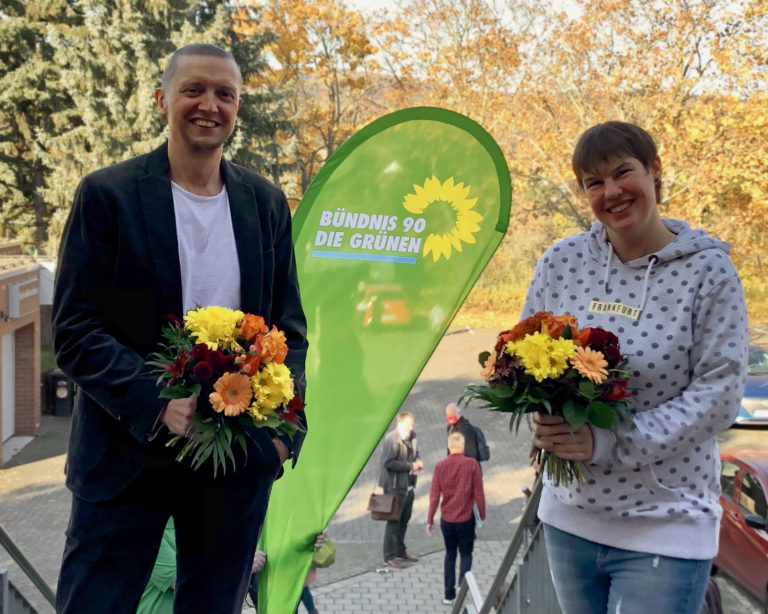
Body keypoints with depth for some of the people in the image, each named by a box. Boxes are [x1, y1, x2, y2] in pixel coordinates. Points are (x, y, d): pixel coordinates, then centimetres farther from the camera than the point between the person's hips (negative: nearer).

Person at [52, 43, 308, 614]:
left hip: (242, 457, 4)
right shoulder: (107, 194, -4)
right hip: (128, 455, -3)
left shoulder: (266, 202, 7)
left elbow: (291, 325, 10)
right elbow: (74, 331, -8)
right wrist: (159, 404, -21)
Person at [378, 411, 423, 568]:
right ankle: (389, 556, 9)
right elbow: (388, 462, -24)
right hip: (395, 486, -8)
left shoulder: (412, 437, 7)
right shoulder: (391, 439, -19)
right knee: (394, 521, -1)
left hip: (408, 486, 8)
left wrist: (418, 462, -4)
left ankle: (400, 551, 33)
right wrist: (410, 465, -23)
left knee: (404, 520, 18)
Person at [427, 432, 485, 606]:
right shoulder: (472, 464, -10)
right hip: (466, 518, -2)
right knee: (466, 554, 12)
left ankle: (449, 594, 15)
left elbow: (434, 495, -3)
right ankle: (462, 584, -9)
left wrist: (430, 519, 5)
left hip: (446, 519, 2)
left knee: (450, 554, 16)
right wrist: (482, 515, 6)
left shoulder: (440, 466, -5)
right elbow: (478, 492, -6)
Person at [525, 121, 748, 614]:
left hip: (666, 531, -4)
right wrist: (545, 419, -13)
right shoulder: (561, 262, 0)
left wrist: (607, 443, -21)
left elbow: (719, 395, -13)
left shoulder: (709, 271, -9)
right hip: (568, 518, 4)